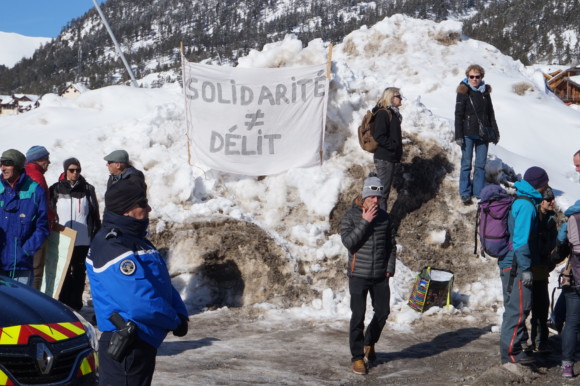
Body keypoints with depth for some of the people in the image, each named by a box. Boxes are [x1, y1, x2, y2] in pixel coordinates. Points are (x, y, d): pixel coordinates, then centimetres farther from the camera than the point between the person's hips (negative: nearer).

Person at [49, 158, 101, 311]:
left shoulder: (88, 189, 5)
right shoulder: (56, 189, 4)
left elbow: (95, 213, 8)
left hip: (83, 240, 1)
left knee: (79, 273, 7)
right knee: (64, 273, 3)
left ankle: (75, 305, 14)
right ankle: (64, 304, 9)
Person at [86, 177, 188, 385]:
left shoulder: (136, 240, 13)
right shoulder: (113, 248, -21)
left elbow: (162, 283, 16)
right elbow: (140, 303, -27)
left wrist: (181, 314, -1)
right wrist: (175, 321, -12)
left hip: (143, 343, 10)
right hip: (125, 347, -10)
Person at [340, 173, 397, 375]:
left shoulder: (384, 217, 4)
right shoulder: (350, 215, -6)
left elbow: (391, 245, 12)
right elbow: (348, 241, -17)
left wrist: (390, 267, 3)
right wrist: (364, 222, -20)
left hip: (380, 276, 4)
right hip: (358, 275, -4)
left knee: (383, 312, 10)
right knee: (358, 316, -4)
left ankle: (369, 343, 35)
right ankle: (357, 357, 7)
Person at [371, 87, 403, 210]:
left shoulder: (392, 113, 15)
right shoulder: (383, 113, -16)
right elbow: (379, 136, -23)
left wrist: (397, 153, 12)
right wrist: (394, 146, -16)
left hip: (390, 158, 10)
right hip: (384, 158, -10)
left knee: (385, 189, 15)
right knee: (383, 189, -5)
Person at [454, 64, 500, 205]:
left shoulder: (485, 92, 8)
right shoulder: (463, 92, -5)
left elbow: (491, 114, 15)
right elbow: (458, 115, -6)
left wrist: (495, 133, 14)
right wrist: (458, 135, -11)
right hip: (468, 134, -4)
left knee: (481, 164, 7)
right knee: (466, 164, 2)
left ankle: (479, 192, 16)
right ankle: (465, 193, 11)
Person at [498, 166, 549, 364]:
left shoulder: (520, 202, 15)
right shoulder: (527, 205, -15)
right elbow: (521, 240, -20)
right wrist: (526, 268, -20)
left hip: (509, 264, 10)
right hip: (516, 266, -10)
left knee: (514, 307, 16)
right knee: (519, 307, -7)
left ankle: (510, 347, 23)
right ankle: (510, 351, -4)